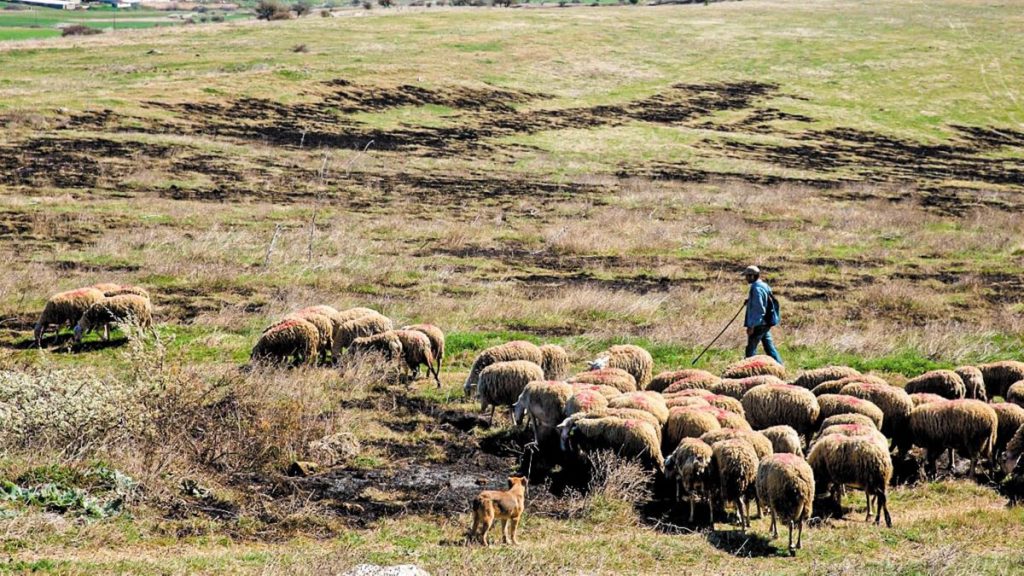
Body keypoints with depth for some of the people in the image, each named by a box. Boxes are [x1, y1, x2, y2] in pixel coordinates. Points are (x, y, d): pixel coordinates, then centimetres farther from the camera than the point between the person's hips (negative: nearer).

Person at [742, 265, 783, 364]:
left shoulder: (757, 288, -18)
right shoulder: (764, 286, 13)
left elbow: (758, 309, -22)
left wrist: (752, 326, -20)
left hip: (758, 325, -10)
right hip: (765, 324, 10)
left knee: (751, 349, -2)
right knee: (769, 347, 12)